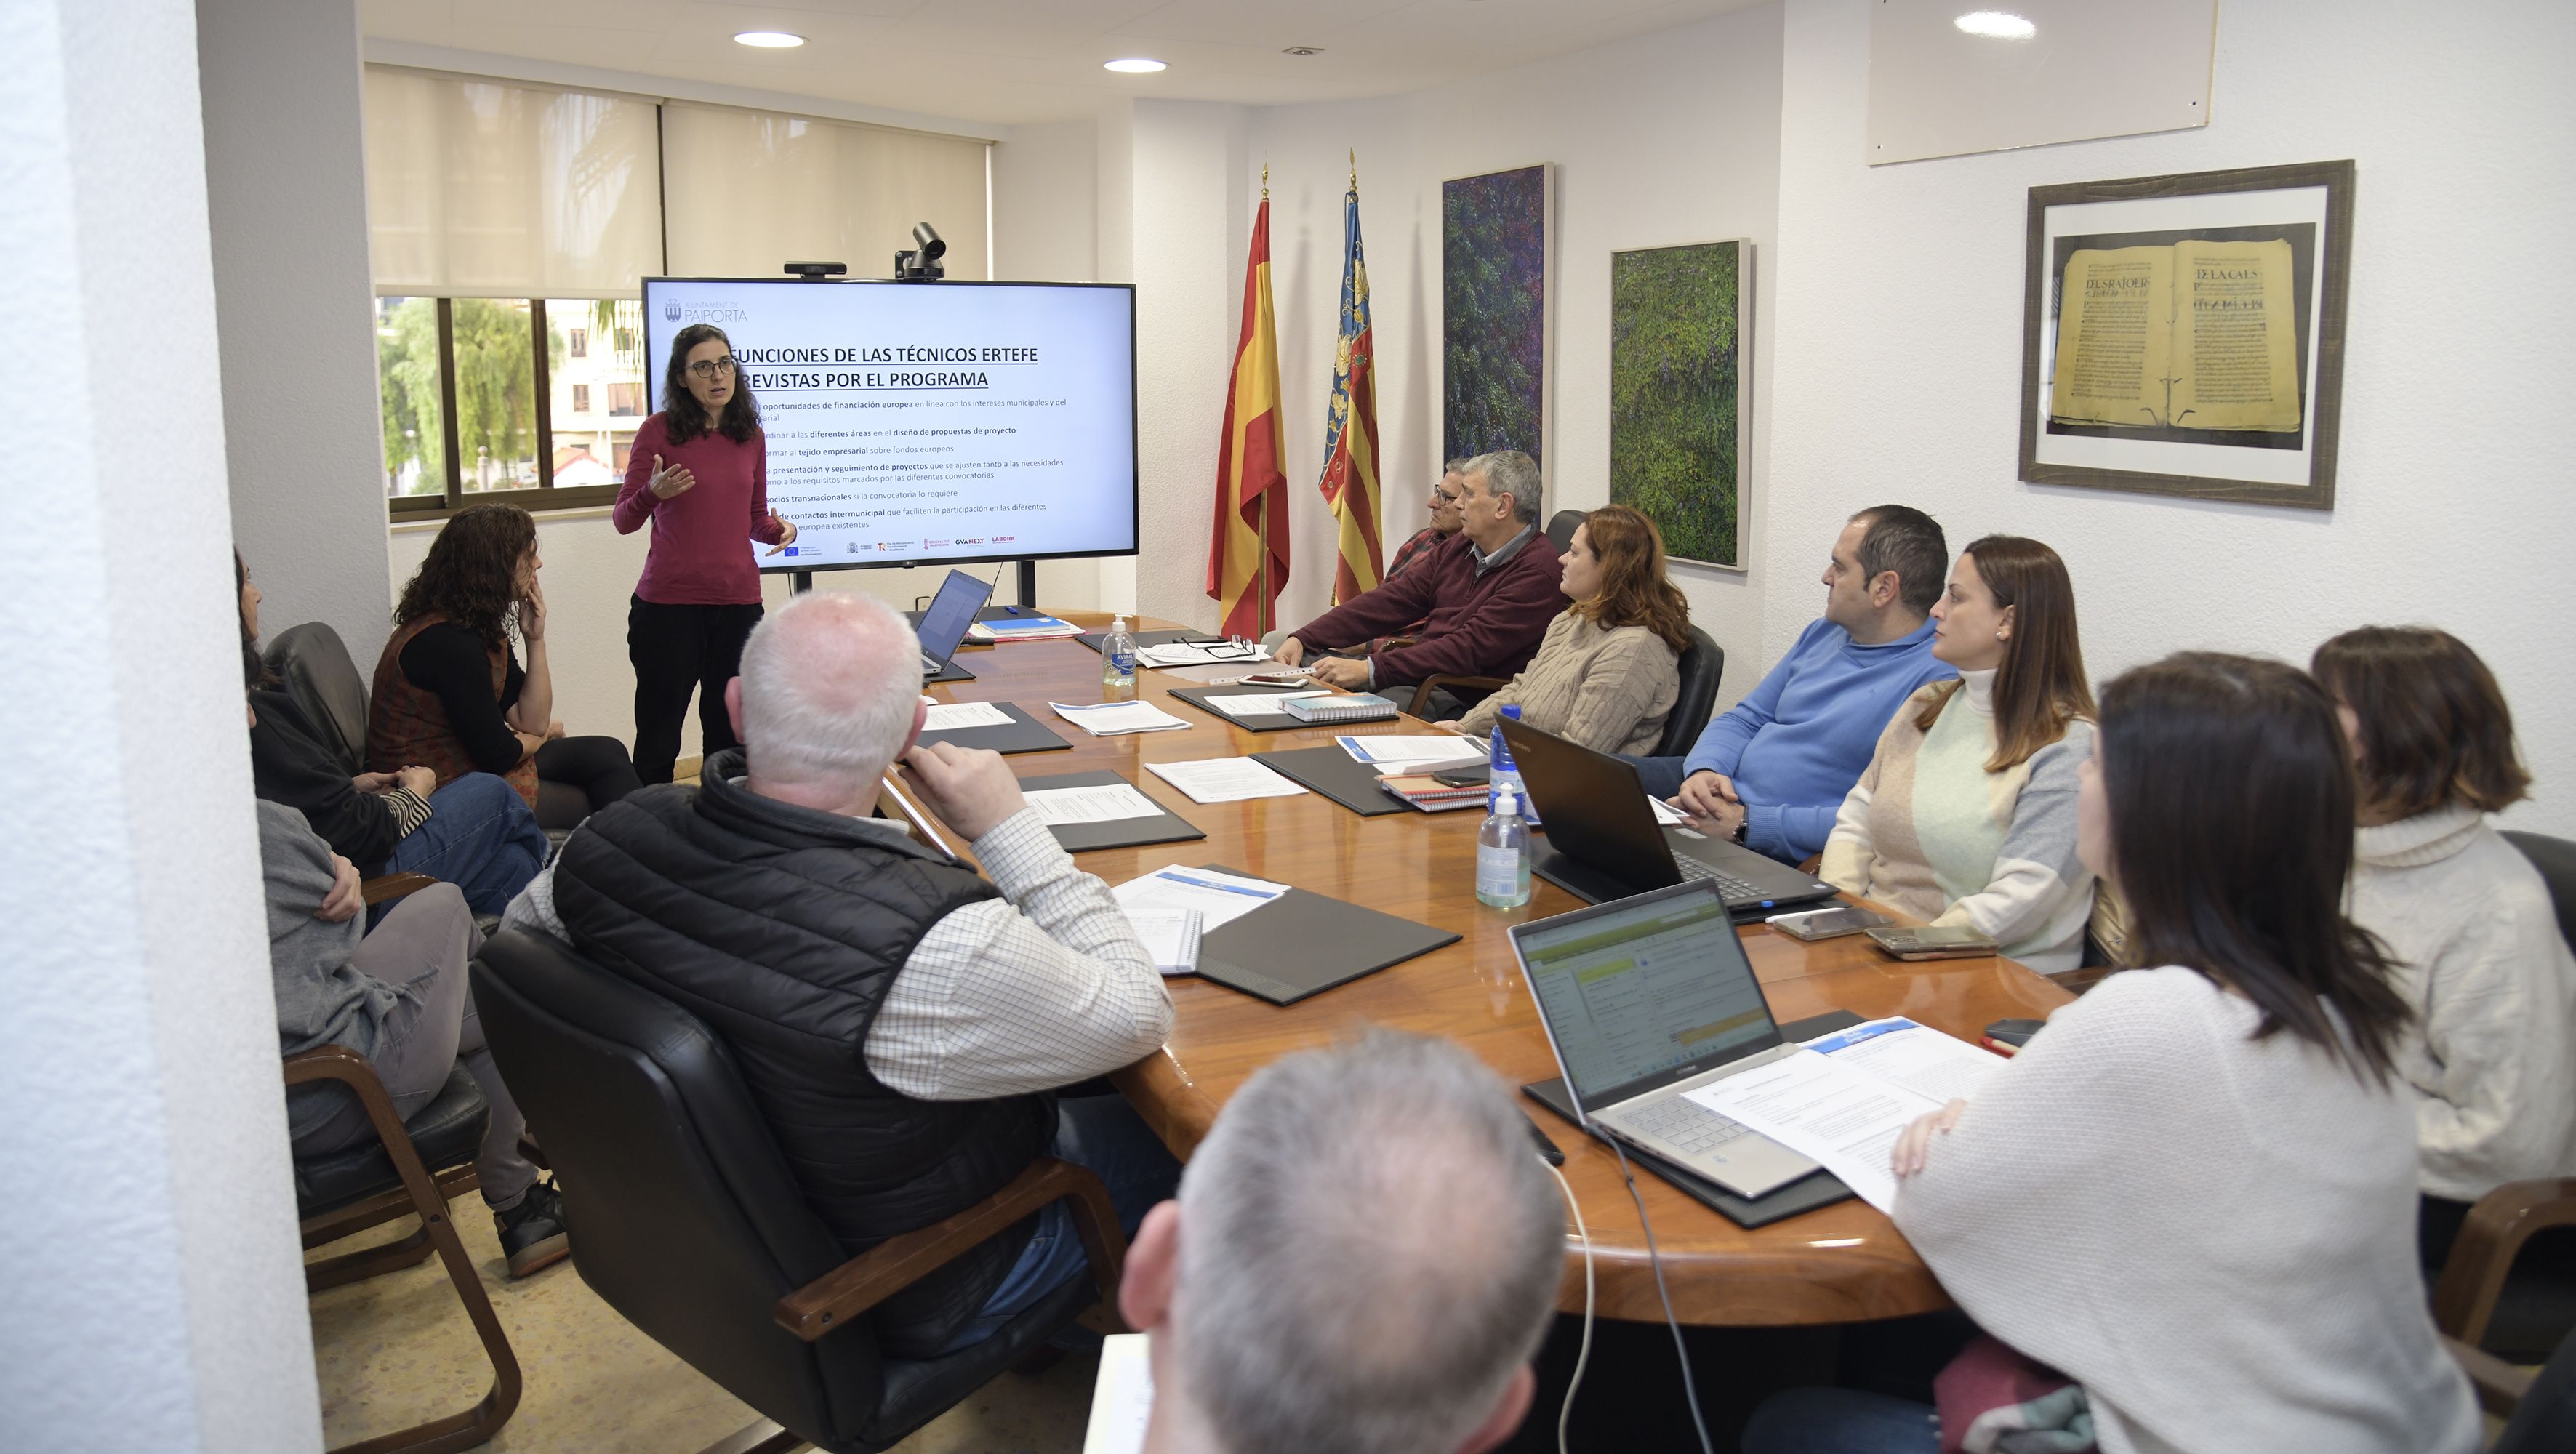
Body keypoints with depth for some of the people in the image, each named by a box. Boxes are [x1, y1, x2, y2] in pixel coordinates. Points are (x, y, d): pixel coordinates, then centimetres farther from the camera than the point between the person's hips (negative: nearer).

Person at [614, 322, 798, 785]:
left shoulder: (751, 436, 10)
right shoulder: (659, 431, -2)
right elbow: (623, 520, 0)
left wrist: (778, 530, -4)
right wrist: (653, 493, -21)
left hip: (738, 600, 3)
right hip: (668, 603, -3)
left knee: (728, 736, 7)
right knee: (658, 740, 3)